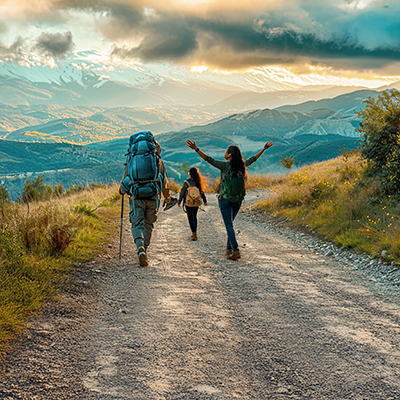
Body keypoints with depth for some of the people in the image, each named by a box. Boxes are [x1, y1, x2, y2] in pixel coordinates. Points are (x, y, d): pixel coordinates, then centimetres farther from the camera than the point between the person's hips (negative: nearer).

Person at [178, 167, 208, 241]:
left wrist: (179, 202, 5)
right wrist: (205, 201, 23)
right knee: (194, 217, 18)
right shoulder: (198, 182, -2)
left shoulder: (187, 182, -14)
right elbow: (202, 192, 9)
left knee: (191, 218, 0)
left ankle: (194, 234, -10)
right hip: (196, 203, 4)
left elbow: (182, 193, -8)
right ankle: (194, 233, 22)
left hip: (189, 203, -4)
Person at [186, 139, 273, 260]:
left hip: (225, 199, -5)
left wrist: (196, 149, -23)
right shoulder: (242, 166, 2)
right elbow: (253, 159, 17)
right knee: (229, 223, 19)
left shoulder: (225, 166, -13)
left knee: (229, 225, -5)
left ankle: (236, 250, -14)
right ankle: (229, 248, 22)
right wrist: (264, 149, 31)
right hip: (238, 200, 5)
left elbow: (209, 159, -20)